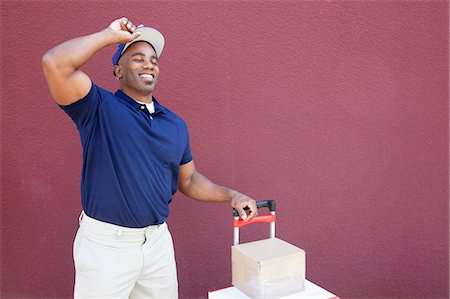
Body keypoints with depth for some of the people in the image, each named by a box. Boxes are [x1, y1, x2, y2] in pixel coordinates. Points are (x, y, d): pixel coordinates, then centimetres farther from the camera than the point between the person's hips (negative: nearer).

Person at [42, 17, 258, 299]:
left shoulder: (176, 124, 7)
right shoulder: (99, 108, -9)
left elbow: (188, 179, 17)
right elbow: (55, 64, -25)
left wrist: (231, 195, 6)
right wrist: (112, 35, -14)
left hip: (158, 240, 5)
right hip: (106, 243, -5)